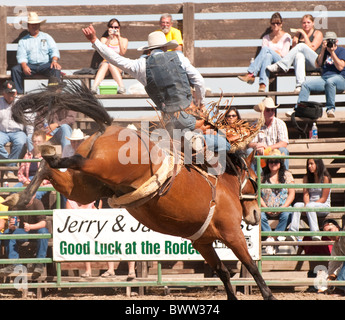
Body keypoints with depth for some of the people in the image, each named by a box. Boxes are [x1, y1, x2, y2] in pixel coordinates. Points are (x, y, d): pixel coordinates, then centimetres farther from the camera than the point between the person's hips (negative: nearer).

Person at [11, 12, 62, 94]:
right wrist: (24, 66, -18)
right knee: (15, 70, -25)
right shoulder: (23, 41, 18)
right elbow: (21, 56, 4)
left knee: (56, 69, -33)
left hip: (45, 64, -1)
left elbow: (54, 50, 6)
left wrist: (54, 60, -17)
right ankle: (19, 92, -25)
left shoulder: (46, 37, 18)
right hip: (30, 66, 1)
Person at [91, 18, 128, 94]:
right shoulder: (104, 39, 17)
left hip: (119, 66, -1)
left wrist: (119, 38, -10)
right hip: (105, 62, 1)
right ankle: (94, 87, -61)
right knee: (105, 64, -37)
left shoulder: (124, 40, 16)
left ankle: (121, 87, -54)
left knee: (111, 63, -37)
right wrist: (109, 39, -12)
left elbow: (122, 53, -4)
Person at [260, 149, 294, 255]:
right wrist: (265, 207, -12)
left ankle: (273, 238, -28)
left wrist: (284, 207, -12)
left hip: (283, 207, 0)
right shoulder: (263, 176, 8)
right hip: (267, 208, 0)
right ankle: (270, 237, -27)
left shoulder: (287, 175, 9)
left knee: (286, 215, -35)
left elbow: (291, 194, 3)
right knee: (260, 216, -33)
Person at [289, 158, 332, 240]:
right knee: (297, 205, -27)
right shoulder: (306, 178, 12)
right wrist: (306, 204, -17)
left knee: (310, 206, -37)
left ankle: (315, 233, -45)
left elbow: (323, 199, -9)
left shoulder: (325, 178, -5)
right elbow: (306, 194, 5)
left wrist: (308, 205, -17)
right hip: (310, 204, 5)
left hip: (324, 206, -5)